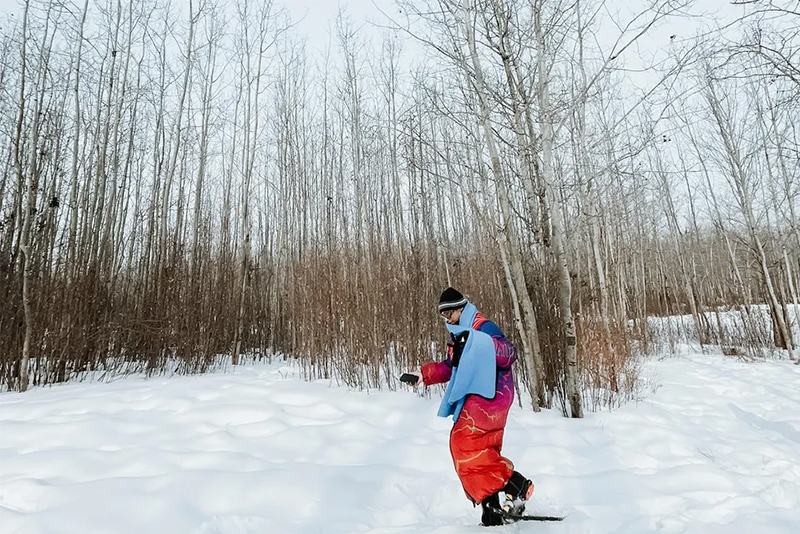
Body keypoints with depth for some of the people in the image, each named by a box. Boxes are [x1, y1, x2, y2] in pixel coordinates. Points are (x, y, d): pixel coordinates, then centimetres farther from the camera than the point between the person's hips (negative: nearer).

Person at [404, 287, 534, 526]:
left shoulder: (483, 327, -10)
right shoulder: (459, 334, 18)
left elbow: (510, 354, -23)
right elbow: (450, 367, 29)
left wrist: (475, 341, -37)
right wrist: (423, 374, 19)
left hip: (489, 395, -9)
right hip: (475, 397, 9)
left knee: (463, 442, -18)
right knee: (479, 452, 6)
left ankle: (516, 485, -12)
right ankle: (492, 508, 11)